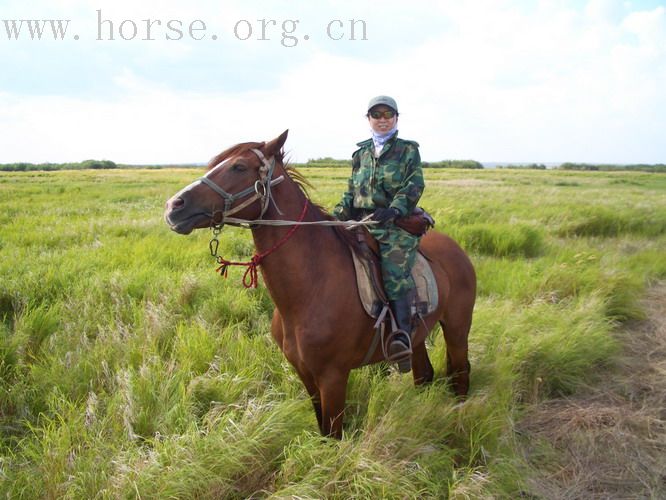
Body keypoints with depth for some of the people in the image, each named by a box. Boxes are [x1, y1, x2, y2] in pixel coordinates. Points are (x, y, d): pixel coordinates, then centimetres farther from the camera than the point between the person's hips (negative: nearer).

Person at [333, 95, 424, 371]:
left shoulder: (408, 151, 9)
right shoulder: (361, 154, 21)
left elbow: (414, 187, -3)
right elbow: (351, 191, 21)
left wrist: (394, 209, -21)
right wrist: (338, 214, 3)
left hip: (397, 225, -5)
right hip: (360, 222, 5)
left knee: (395, 272, -25)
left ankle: (404, 335, -32)